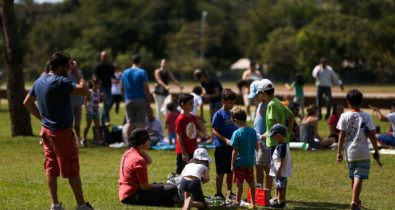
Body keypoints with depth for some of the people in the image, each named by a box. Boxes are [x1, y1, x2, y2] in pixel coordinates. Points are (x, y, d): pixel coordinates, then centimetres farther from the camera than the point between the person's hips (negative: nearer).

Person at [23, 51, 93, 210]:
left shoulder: (40, 81, 7)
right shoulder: (60, 82, -21)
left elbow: (27, 102, 16)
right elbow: (84, 90, -24)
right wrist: (77, 72, -13)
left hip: (46, 130, 8)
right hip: (62, 132, -8)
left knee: (51, 167, 11)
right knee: (72, 170, 1)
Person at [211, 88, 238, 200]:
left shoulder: (232, 114, 11)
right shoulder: (219, 114, -9)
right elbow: (214, 131, -13)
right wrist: (225, 140, -22)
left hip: (232, 147, 6)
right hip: (221, 147, -6)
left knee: (230, 171, 12)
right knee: (221, 172, 1)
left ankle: (229, 192, 22)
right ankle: (219, 193, 9)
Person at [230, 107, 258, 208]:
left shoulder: (237, 133, -17)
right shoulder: (253, 131, -1)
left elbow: (235, 151, -15)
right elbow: (256, 146, 8)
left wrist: (232, 164, -9)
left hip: (240, 162, -6)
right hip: (250, 162, 6)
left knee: (239, 183, 3)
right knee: (251, 182, 13)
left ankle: (237, 202, 11)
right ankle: (253, 203, 20)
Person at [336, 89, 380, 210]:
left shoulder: (344, 116, -3)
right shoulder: (366, 116, -4)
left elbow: (342, 135, -4)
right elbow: (372, 135, -3)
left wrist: (339, 152, 2)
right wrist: (376, 151, 6)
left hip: (349, 152, 2)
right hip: (363, 153, -2)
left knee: (353, 177, 18)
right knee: (359, 178, -6)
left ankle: (356, 200, 33)